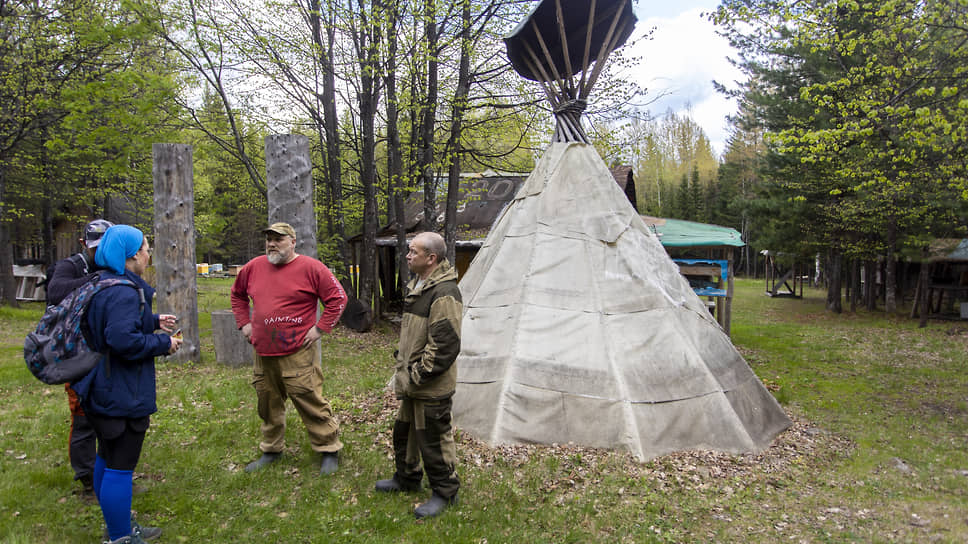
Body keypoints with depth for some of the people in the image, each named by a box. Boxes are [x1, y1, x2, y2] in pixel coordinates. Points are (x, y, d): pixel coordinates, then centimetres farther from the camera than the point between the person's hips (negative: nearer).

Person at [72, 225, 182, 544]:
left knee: (107, 459, 21)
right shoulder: (124, 292, -23)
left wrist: (154, 322, 16)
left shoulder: (105, 285, 11)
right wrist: (164, 345, -19)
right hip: (123, 395, -12)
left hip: (105, 389, 12)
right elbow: (124, 340, -33)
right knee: (119, 467, -1)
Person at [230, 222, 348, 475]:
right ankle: (271, 450, 33)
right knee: (268, 404, 16)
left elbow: (337, 298, -6)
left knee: (310, 402, -4)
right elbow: (238, 294, 26)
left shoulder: (310, 268, -7)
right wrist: (244, 323, 15)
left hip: (297, 353, -5)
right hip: (263, 352, 6)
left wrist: (319, 328, -9)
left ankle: (329, 450, 11)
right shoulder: (254, 267, 9)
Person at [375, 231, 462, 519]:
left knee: (433, 439, 2)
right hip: (412, 383, 10)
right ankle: (407, 478, 43)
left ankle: (444, 492, 20)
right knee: (404, 431, 23)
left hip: (432, 388, -10)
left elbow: (445, 345, -26)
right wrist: (403, 369, 17)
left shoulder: (444, 294, -23)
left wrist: (418, 375, -20)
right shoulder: (417, 285, 11)